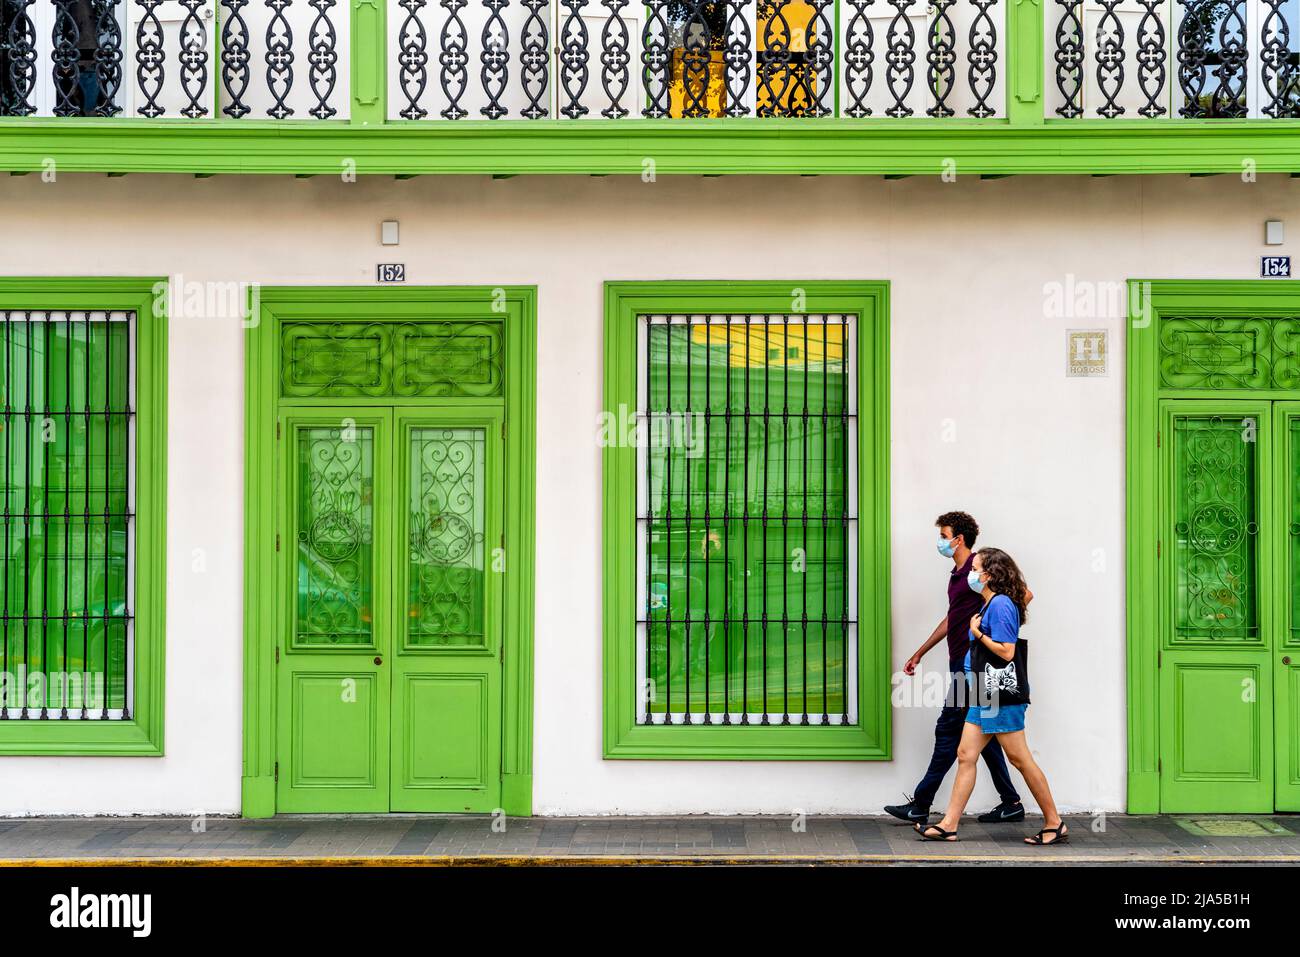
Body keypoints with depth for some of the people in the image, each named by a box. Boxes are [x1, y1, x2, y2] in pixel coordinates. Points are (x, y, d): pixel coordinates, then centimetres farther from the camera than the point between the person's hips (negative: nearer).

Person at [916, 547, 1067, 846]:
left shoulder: (1000, 604, -15)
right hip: (985, 696, 10)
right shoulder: (991, 604, 14)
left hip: (1003, 696, -10)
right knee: (965, 755, 6)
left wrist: (977, 632, -11)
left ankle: (1055, 824, 7)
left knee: (1020, 759, -3)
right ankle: (949, 825, 6)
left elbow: (1007, 652, -20)